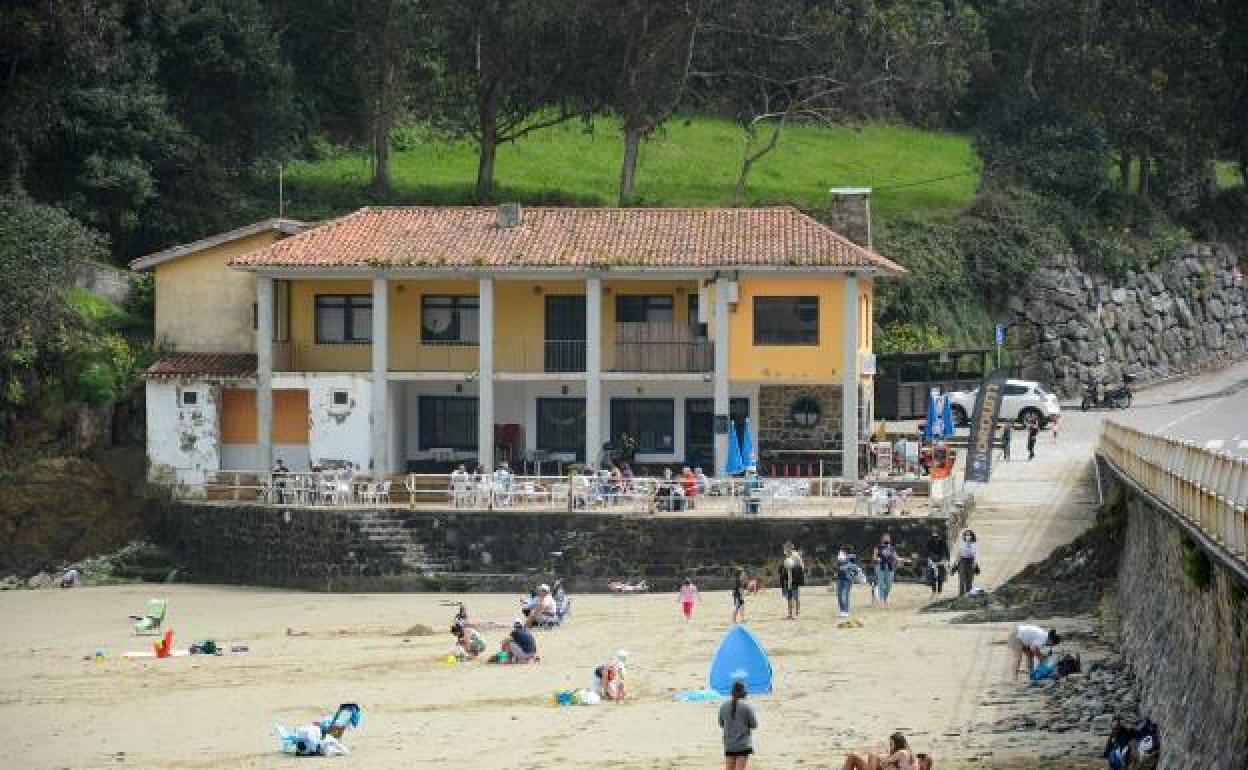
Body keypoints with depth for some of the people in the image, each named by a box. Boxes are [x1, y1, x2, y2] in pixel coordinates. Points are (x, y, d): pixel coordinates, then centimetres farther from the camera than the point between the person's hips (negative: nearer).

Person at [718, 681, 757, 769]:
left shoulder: (723, 706, 1)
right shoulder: (747, 706, -10)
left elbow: (721, 724, 10)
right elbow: (754, 725, -5)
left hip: (729, 745, 4)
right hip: (743, 745, -4)